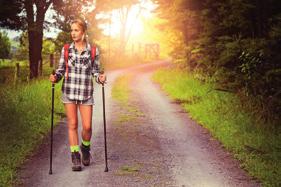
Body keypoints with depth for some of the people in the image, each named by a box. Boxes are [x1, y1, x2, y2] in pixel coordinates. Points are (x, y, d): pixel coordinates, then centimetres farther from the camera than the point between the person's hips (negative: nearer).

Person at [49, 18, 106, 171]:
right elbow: (61, 69, 8)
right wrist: (55, 77, -13)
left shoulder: (93, 51, 0)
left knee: (87, 126, -2)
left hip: (86, 92, -1)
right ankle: (75, 157, 10)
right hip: (69, 91, 1)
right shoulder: (66, 49, 3)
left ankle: (85, 147, 29)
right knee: (72, 125, 1)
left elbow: (95, 71, 5)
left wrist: (100, 78, -16)